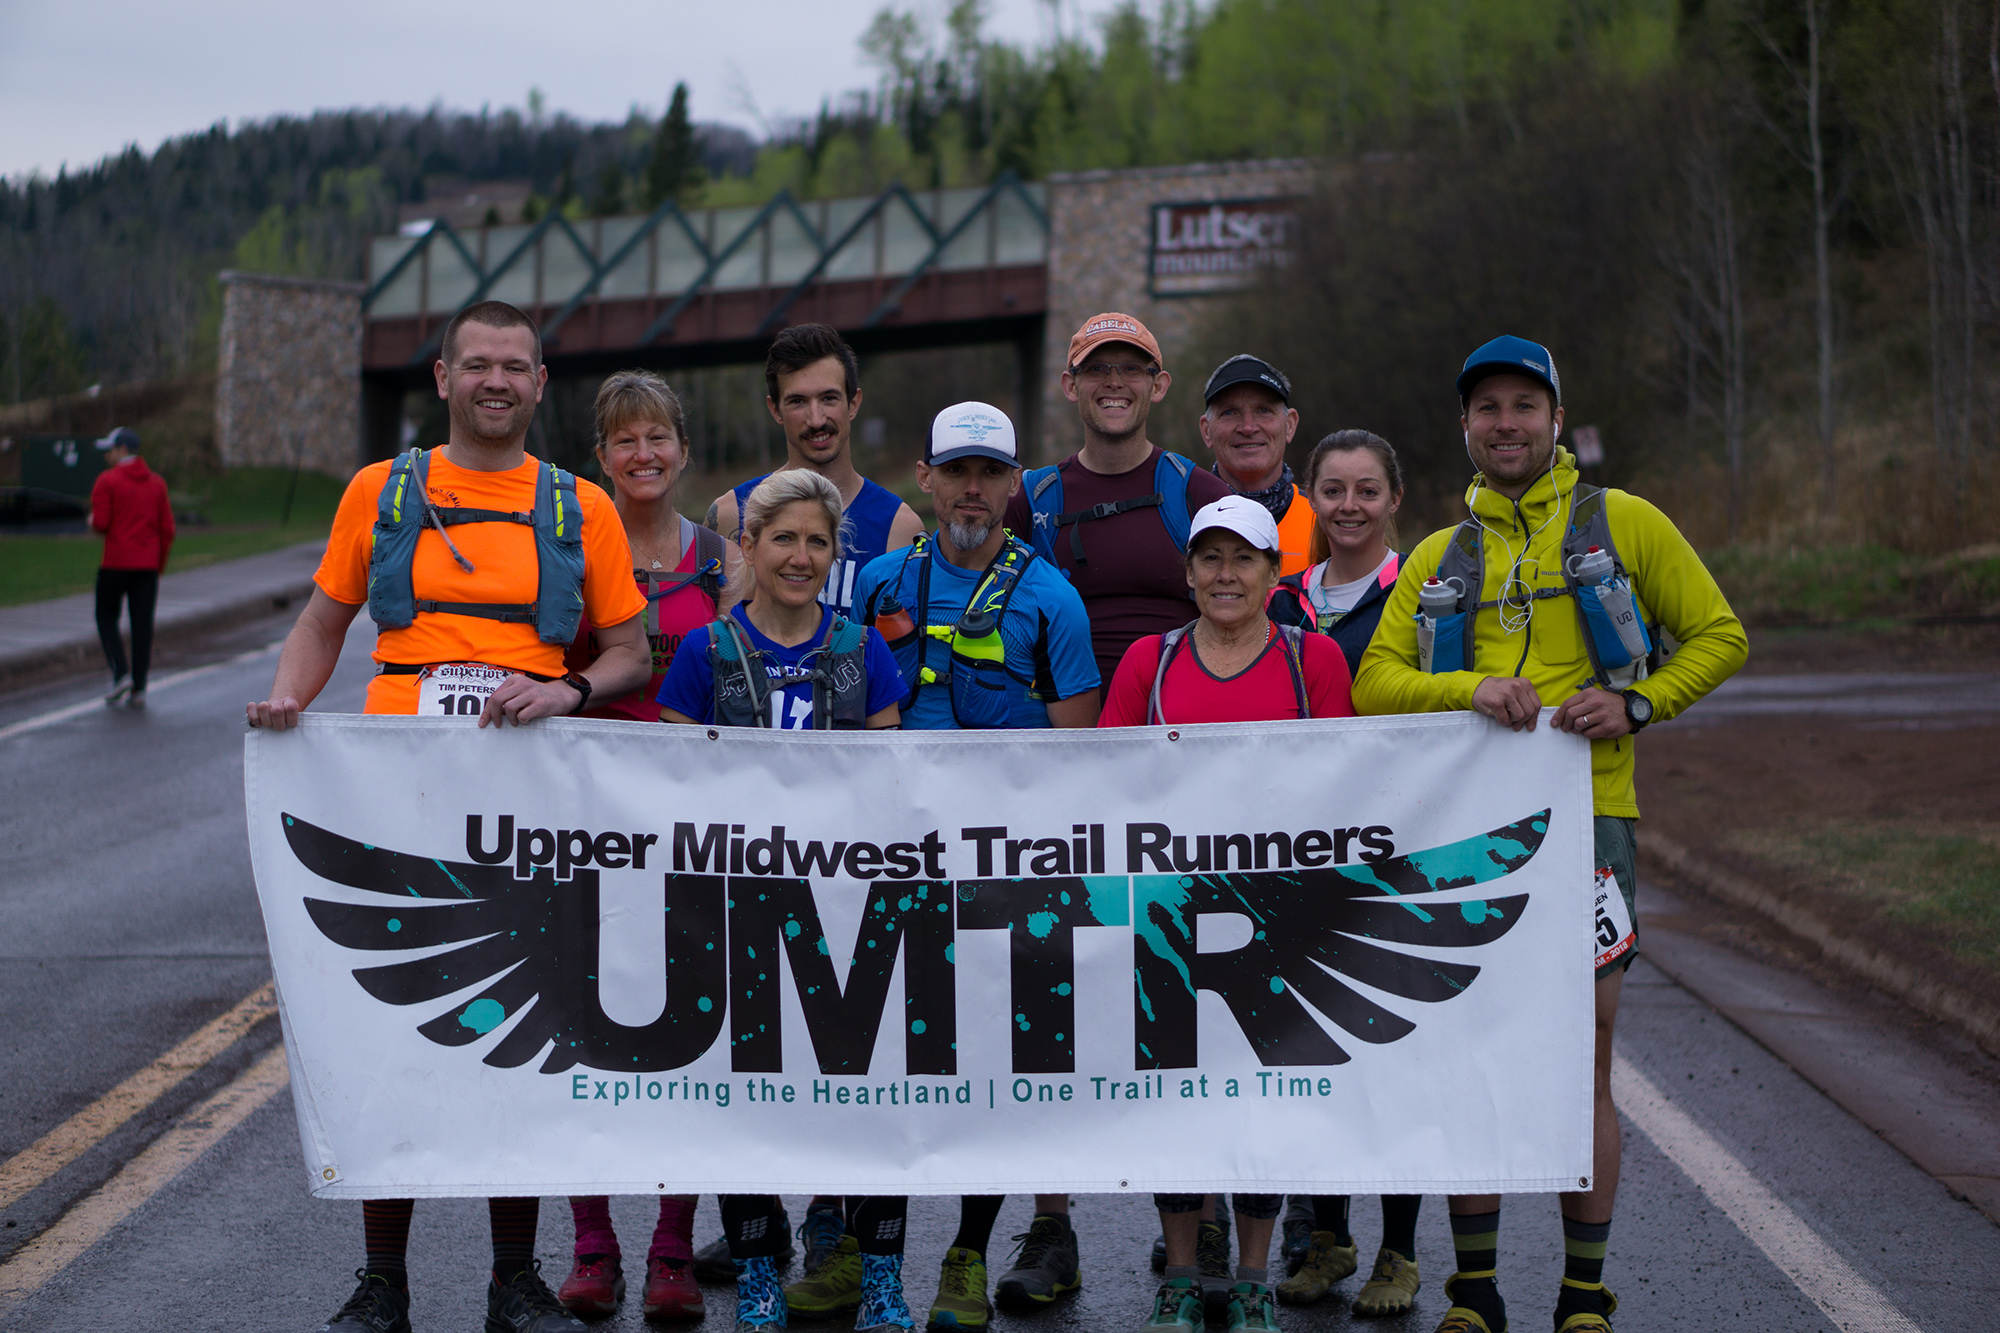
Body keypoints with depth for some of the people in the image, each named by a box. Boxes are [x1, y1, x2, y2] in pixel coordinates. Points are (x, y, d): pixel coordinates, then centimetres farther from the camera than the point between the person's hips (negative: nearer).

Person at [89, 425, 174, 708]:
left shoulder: (107, 481, -5)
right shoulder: (157, 483, 10)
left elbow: (100, 523, -13)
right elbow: (167, 528, 7)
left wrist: (92, 522, 11)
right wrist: (160, 563, 14)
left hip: (116, 562, -4)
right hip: (148, 565, 4)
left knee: (106, 617, 10)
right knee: (142, 624, 4)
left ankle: (119, 674, -7)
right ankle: (139, 688, 2)